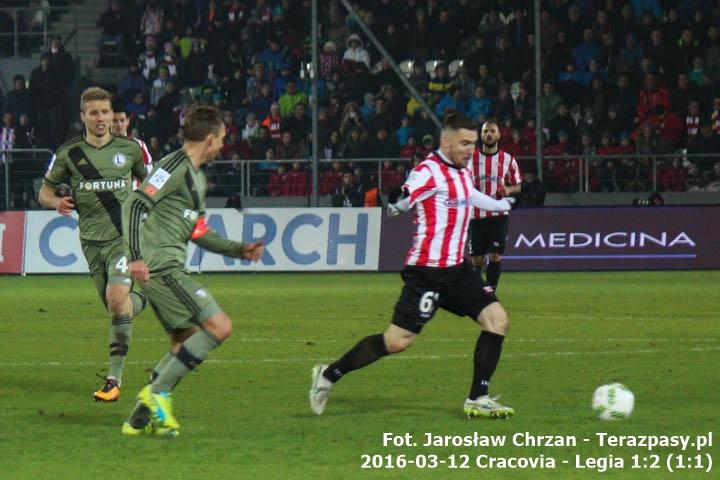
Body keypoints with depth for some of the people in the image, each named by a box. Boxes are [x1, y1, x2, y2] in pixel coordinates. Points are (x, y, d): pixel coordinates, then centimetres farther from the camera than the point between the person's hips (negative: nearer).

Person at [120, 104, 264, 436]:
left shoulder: (197, 177, 21)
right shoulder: (175, 167, -11)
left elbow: (197, 232, 27)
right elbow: (135, 205, -19)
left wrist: (239, 250, 20)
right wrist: (136, 257, -28)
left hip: (168, 270, 11)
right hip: (160, 268, -11)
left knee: (185, 343, 13)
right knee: (219, 327, -14)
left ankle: (140, 418, 14)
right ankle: (157, 391, -12)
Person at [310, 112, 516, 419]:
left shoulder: (462, 172, 14)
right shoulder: (429, 171, -13)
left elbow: (470, 196, 38)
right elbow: (401, 201, -25)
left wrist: (500, 204, 53)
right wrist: (390, 207, -44)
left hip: (457, 269, 9)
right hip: (428, 272, -9)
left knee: (497, 320, -3)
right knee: (398, 341, -11)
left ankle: (478, 399, 2)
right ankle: (329, 375, 6)